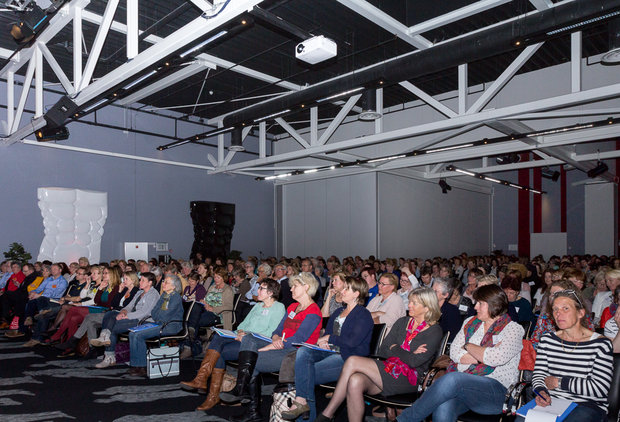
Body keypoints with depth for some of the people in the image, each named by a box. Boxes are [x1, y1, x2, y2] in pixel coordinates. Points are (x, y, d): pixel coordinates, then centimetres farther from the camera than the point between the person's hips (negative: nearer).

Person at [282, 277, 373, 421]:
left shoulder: (364, 315, -4)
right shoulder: (338, 311, 22)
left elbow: (352, 341, -17)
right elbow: (327, 332, 21)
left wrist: (329, 338, -7)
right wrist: (322, 341, -3)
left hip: (347, 357, -7)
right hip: (329, 351, 7)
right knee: (303, 352, -22)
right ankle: (302, 400, -27)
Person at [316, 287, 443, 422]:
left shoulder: (435, 332, -3)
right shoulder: (403, 322, 14)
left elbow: (414, 362, -14)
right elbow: (383, 351, 9)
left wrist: (395, 349, 1)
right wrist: (406, 354, -5)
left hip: (408, 380, -6)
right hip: (389, 369, 6)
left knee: (352, 361, -21)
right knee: (355, 381, -28)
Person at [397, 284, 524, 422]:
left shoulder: (514, 329, 3)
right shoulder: (470, 322, 19)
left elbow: (495, 358, -15)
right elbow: (454, 352, 7)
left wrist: (468, 346, 0)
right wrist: (483, 356, -6)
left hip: (495, 388, -4)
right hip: (461, 381, 4)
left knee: (452, 379, -34)